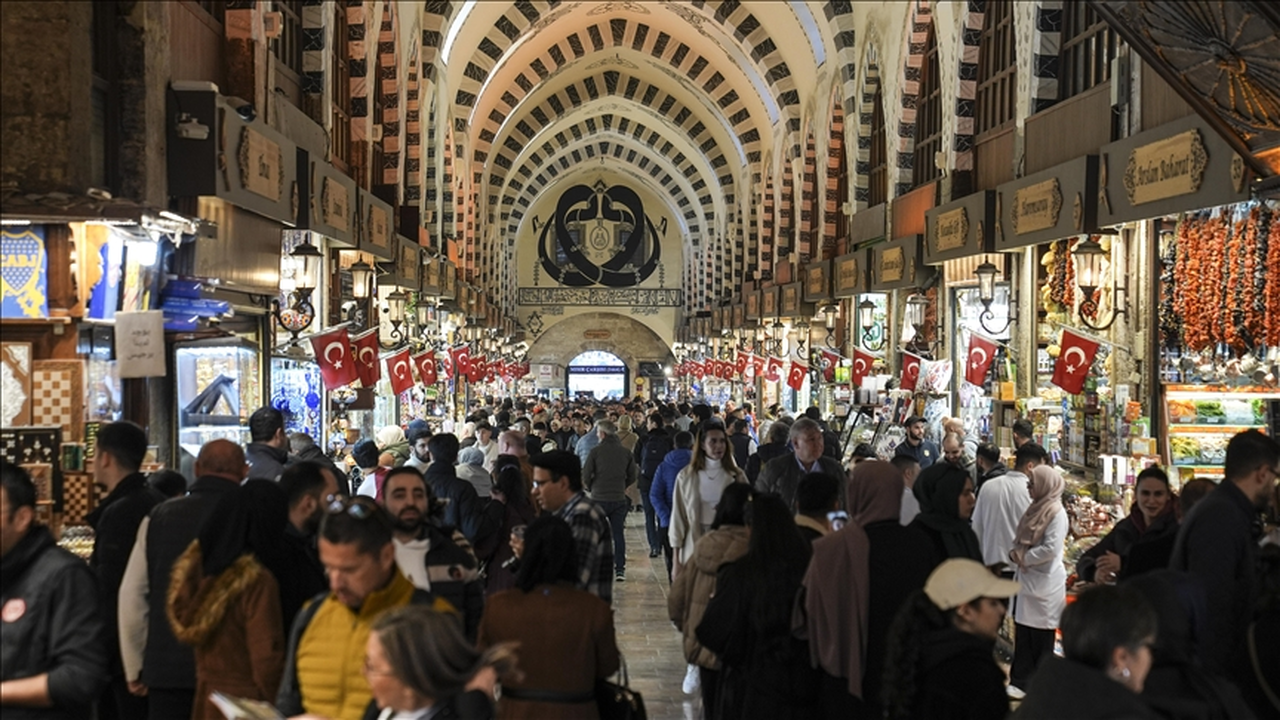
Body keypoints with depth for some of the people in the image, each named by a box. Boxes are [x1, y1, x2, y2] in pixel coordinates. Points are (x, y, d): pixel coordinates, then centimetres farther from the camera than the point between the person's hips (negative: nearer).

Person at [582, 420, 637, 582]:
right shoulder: (626, 452, 3)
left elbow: (586, 475, -8)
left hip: (599, 498, -3)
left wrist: (590, 489, 11)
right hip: (619, 499, 3)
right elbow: (633, 476, 8)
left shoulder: (595, 451, -8)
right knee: (618, 534, 7)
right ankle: (620, 569, 7)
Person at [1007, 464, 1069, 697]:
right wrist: (1014, 554, 1)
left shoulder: (1056, 512, -14)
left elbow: (1051, 549, -22)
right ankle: (1020, 682, 20)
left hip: (1044, 583, -8)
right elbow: (1020, 538, 19)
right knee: (1022, 634, 12)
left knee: (1041, 638, 1)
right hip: (1026, 580, 8)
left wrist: (1022, 557, -12)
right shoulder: (1036, 508, 12)